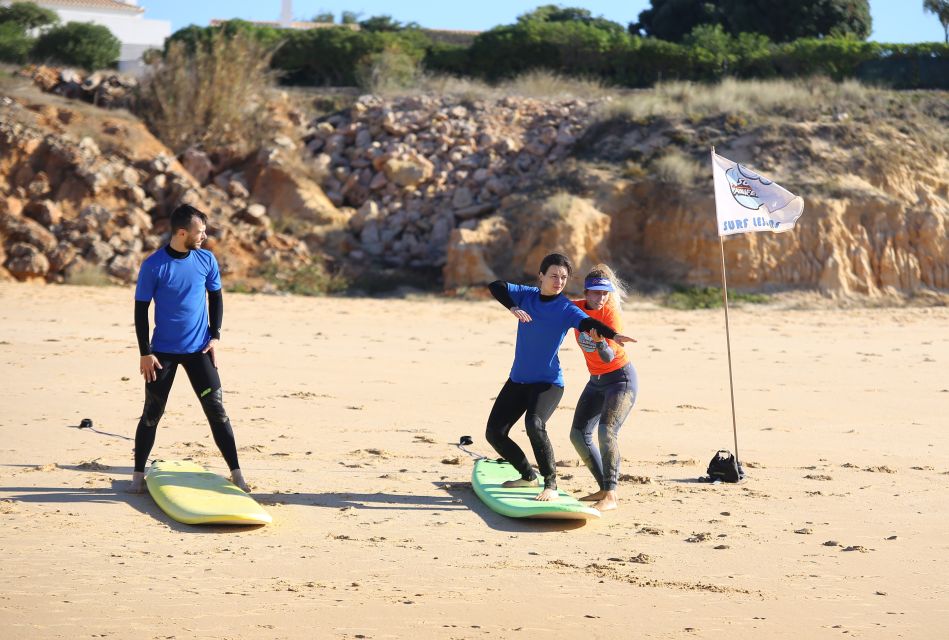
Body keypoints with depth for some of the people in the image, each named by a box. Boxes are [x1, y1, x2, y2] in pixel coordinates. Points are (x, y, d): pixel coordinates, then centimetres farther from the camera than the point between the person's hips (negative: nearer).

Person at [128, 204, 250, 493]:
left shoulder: (206, 260, -2)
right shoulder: (153, 265, -11)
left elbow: (216, 297, 11)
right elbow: (141, 309, -5)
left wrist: (215, 336, 2)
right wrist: (145, 353, -8)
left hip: (199, 349, 2)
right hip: (163, 351, -2)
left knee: (216, 410, -2)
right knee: (152, 413, 5)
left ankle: (236, 474, 2)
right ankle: (138, 474, 17)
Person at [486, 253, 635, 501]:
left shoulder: (566, 308, -10)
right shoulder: (526, 295, 2)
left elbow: (587, 322, -27)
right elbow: (496, 286, -8)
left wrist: (614, 335, -46)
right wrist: (513, 307, -26)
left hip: (548, 382, -6)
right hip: (518, 379, 6)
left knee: (534, 424, -31)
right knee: (494, 432, 5)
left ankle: (551, 484, -18)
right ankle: (528, 475, 28)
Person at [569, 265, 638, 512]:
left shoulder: (611, 313, -21)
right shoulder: (576, 308, -5)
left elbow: (609, 356, -28)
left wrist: (600, 342, -48)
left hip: (621, 378, -7)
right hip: (596, 380, 7)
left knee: (606, 430, -24)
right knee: (579, 435, 5)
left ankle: (611, 496, -23)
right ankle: (605, 488, 16)